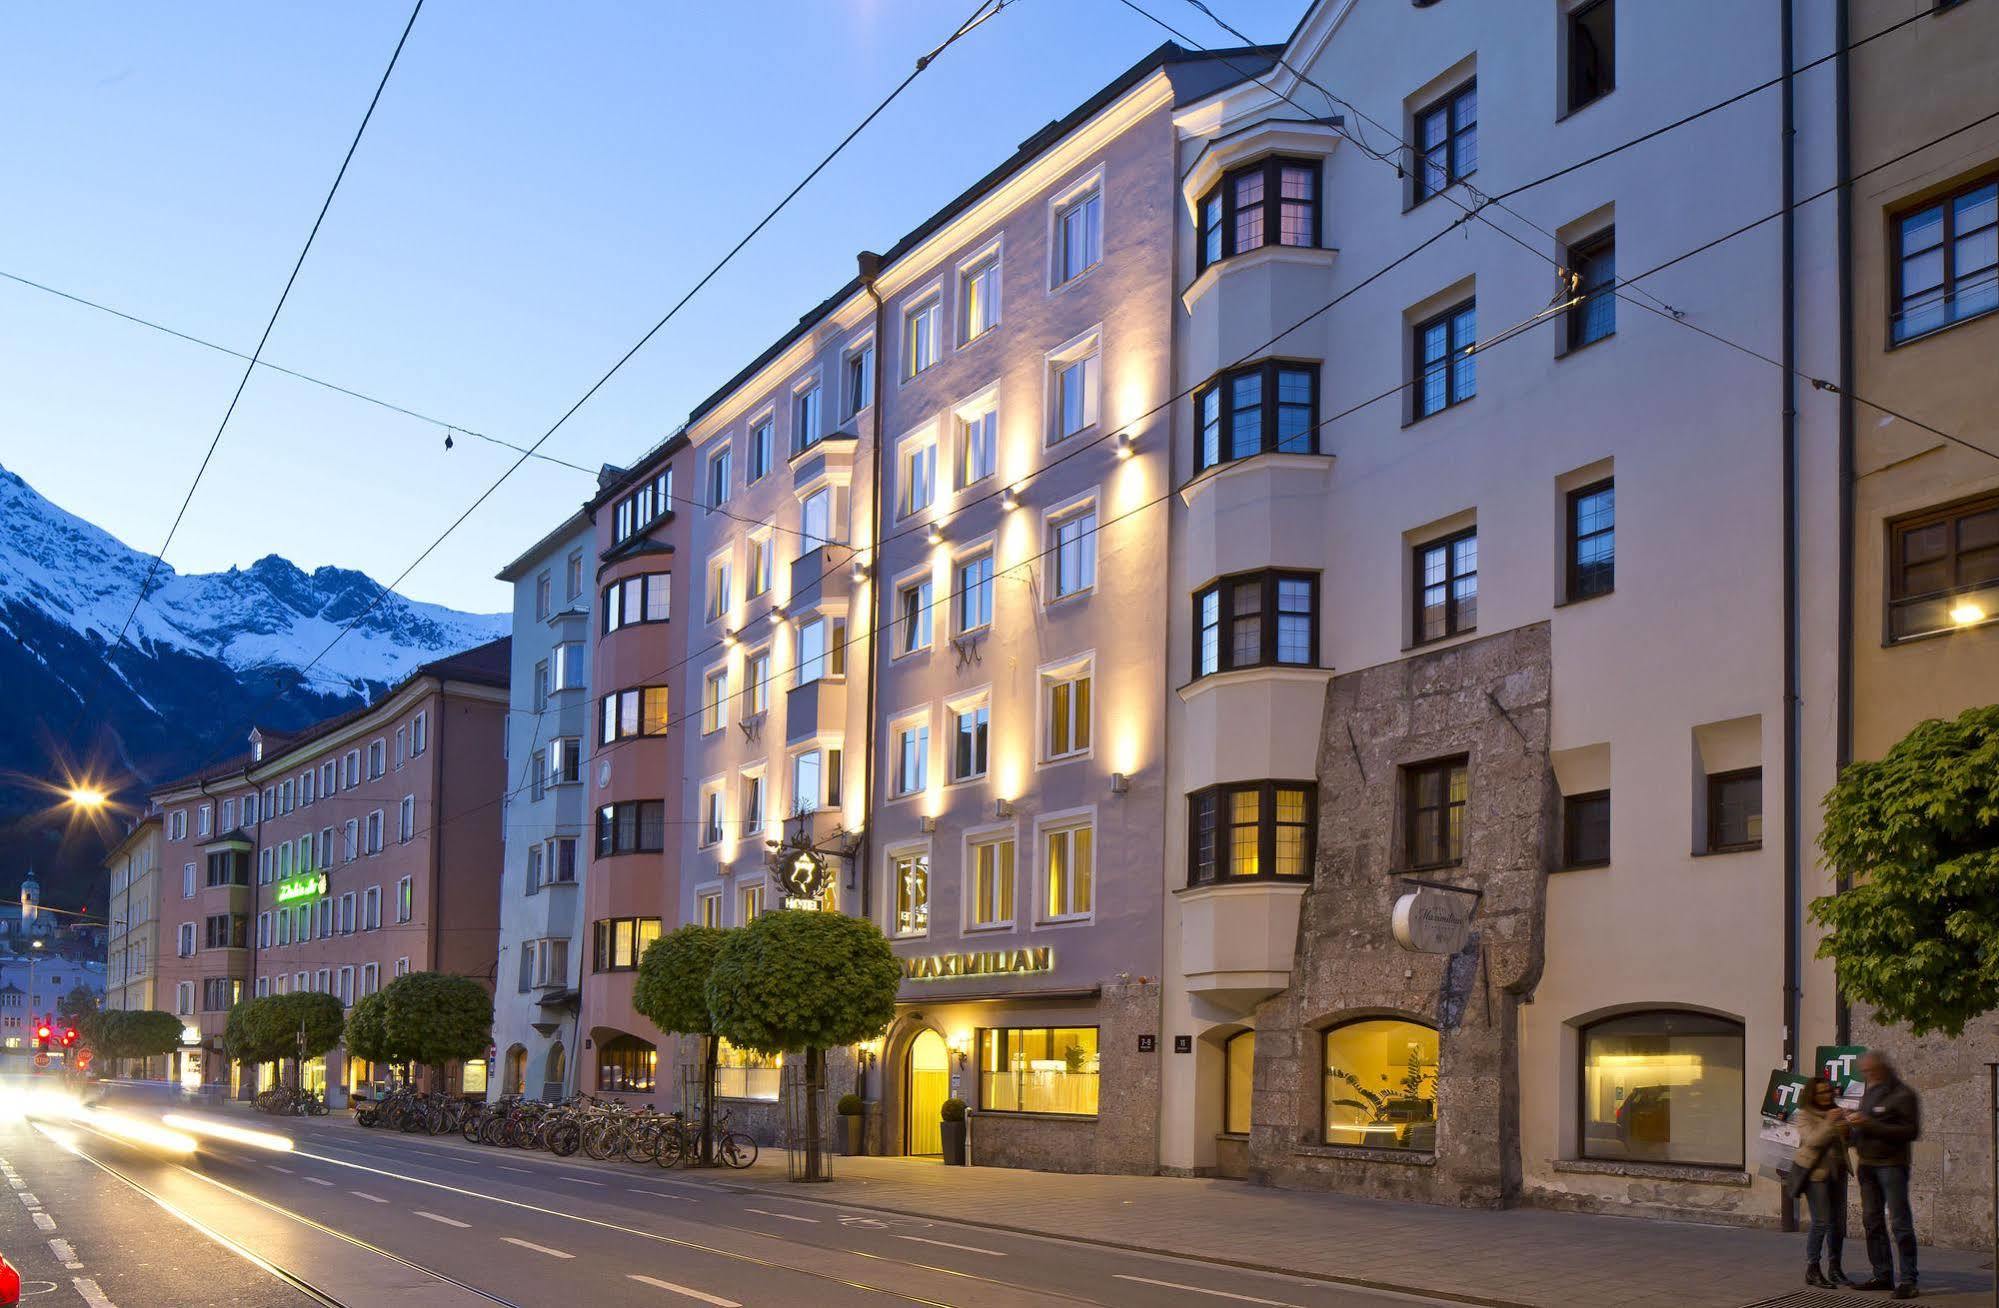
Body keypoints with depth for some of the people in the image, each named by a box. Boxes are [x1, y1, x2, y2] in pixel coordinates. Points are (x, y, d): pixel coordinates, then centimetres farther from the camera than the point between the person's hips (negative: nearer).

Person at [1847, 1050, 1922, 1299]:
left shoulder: (1902, 1094, -8)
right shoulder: (1869, 1093, 17)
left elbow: (1911, 1131, -17)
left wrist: (1870, 1125, -21)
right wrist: (1852, 1127, 3)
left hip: (1891, 1164, -8)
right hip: (1867, 1164, 8)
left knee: (1900, 1222, -8)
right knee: (1872, 1222, 9)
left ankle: (1908, 1280, -7)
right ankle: (1883, 1275, 15)